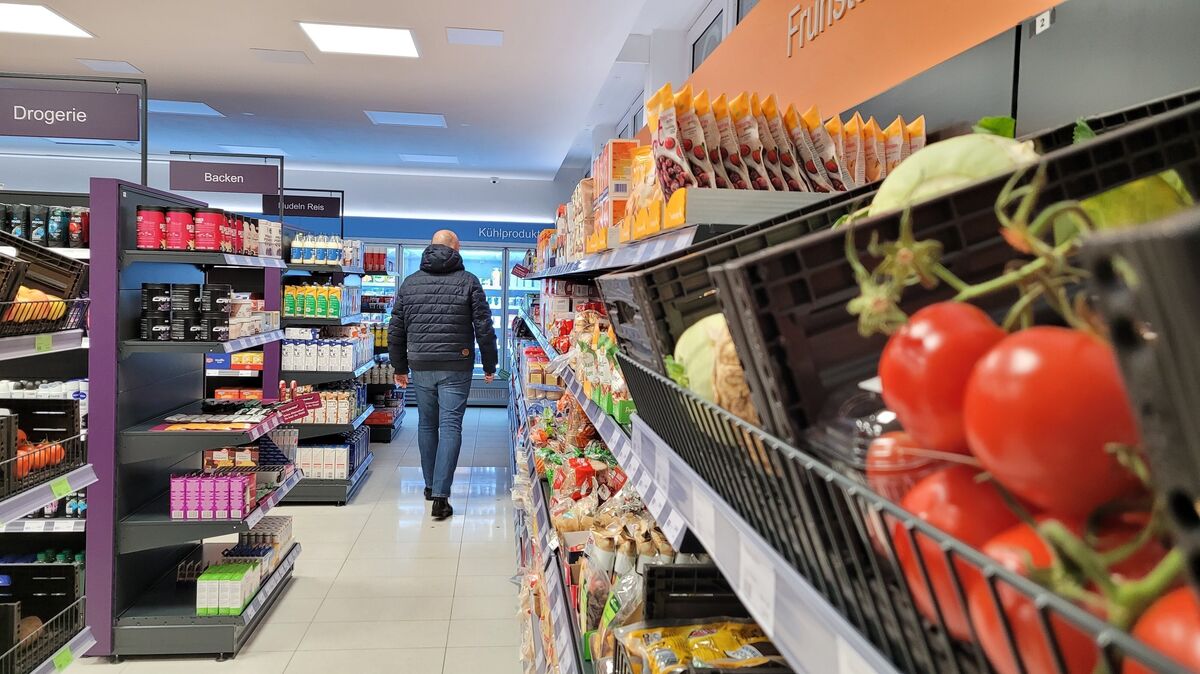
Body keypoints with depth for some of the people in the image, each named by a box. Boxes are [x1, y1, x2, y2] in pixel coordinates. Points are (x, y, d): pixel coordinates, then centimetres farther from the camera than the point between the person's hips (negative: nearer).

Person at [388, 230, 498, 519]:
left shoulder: (410, 282, 8)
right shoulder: (468, 281, -2)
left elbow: (396, 330, 10)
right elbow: (484, 328, -4)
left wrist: (400, 367, 20)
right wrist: (489, 366, 6)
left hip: (421, 367, 3)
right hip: (456, 367, -3)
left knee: (427, 424, 17)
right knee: (450, 426, -3)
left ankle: (431, 485, 29)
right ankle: (440, 495, -9)